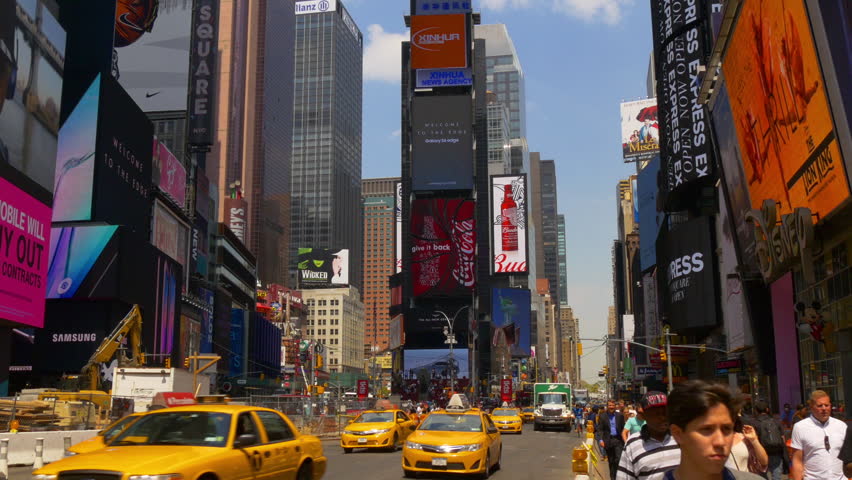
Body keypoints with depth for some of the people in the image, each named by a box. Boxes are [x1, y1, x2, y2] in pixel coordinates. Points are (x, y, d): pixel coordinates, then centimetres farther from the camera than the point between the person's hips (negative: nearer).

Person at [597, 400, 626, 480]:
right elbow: (600, 429, -1)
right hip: (608, 440, 0)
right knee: (611, 461, 9)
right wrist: (601, 439, -13)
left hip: (618, 440, 0)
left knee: (619, 458, -11)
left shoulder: (620, 415, 5)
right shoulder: (602, 416, 1)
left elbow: (623, 428, 5)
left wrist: (624, 439, -2)